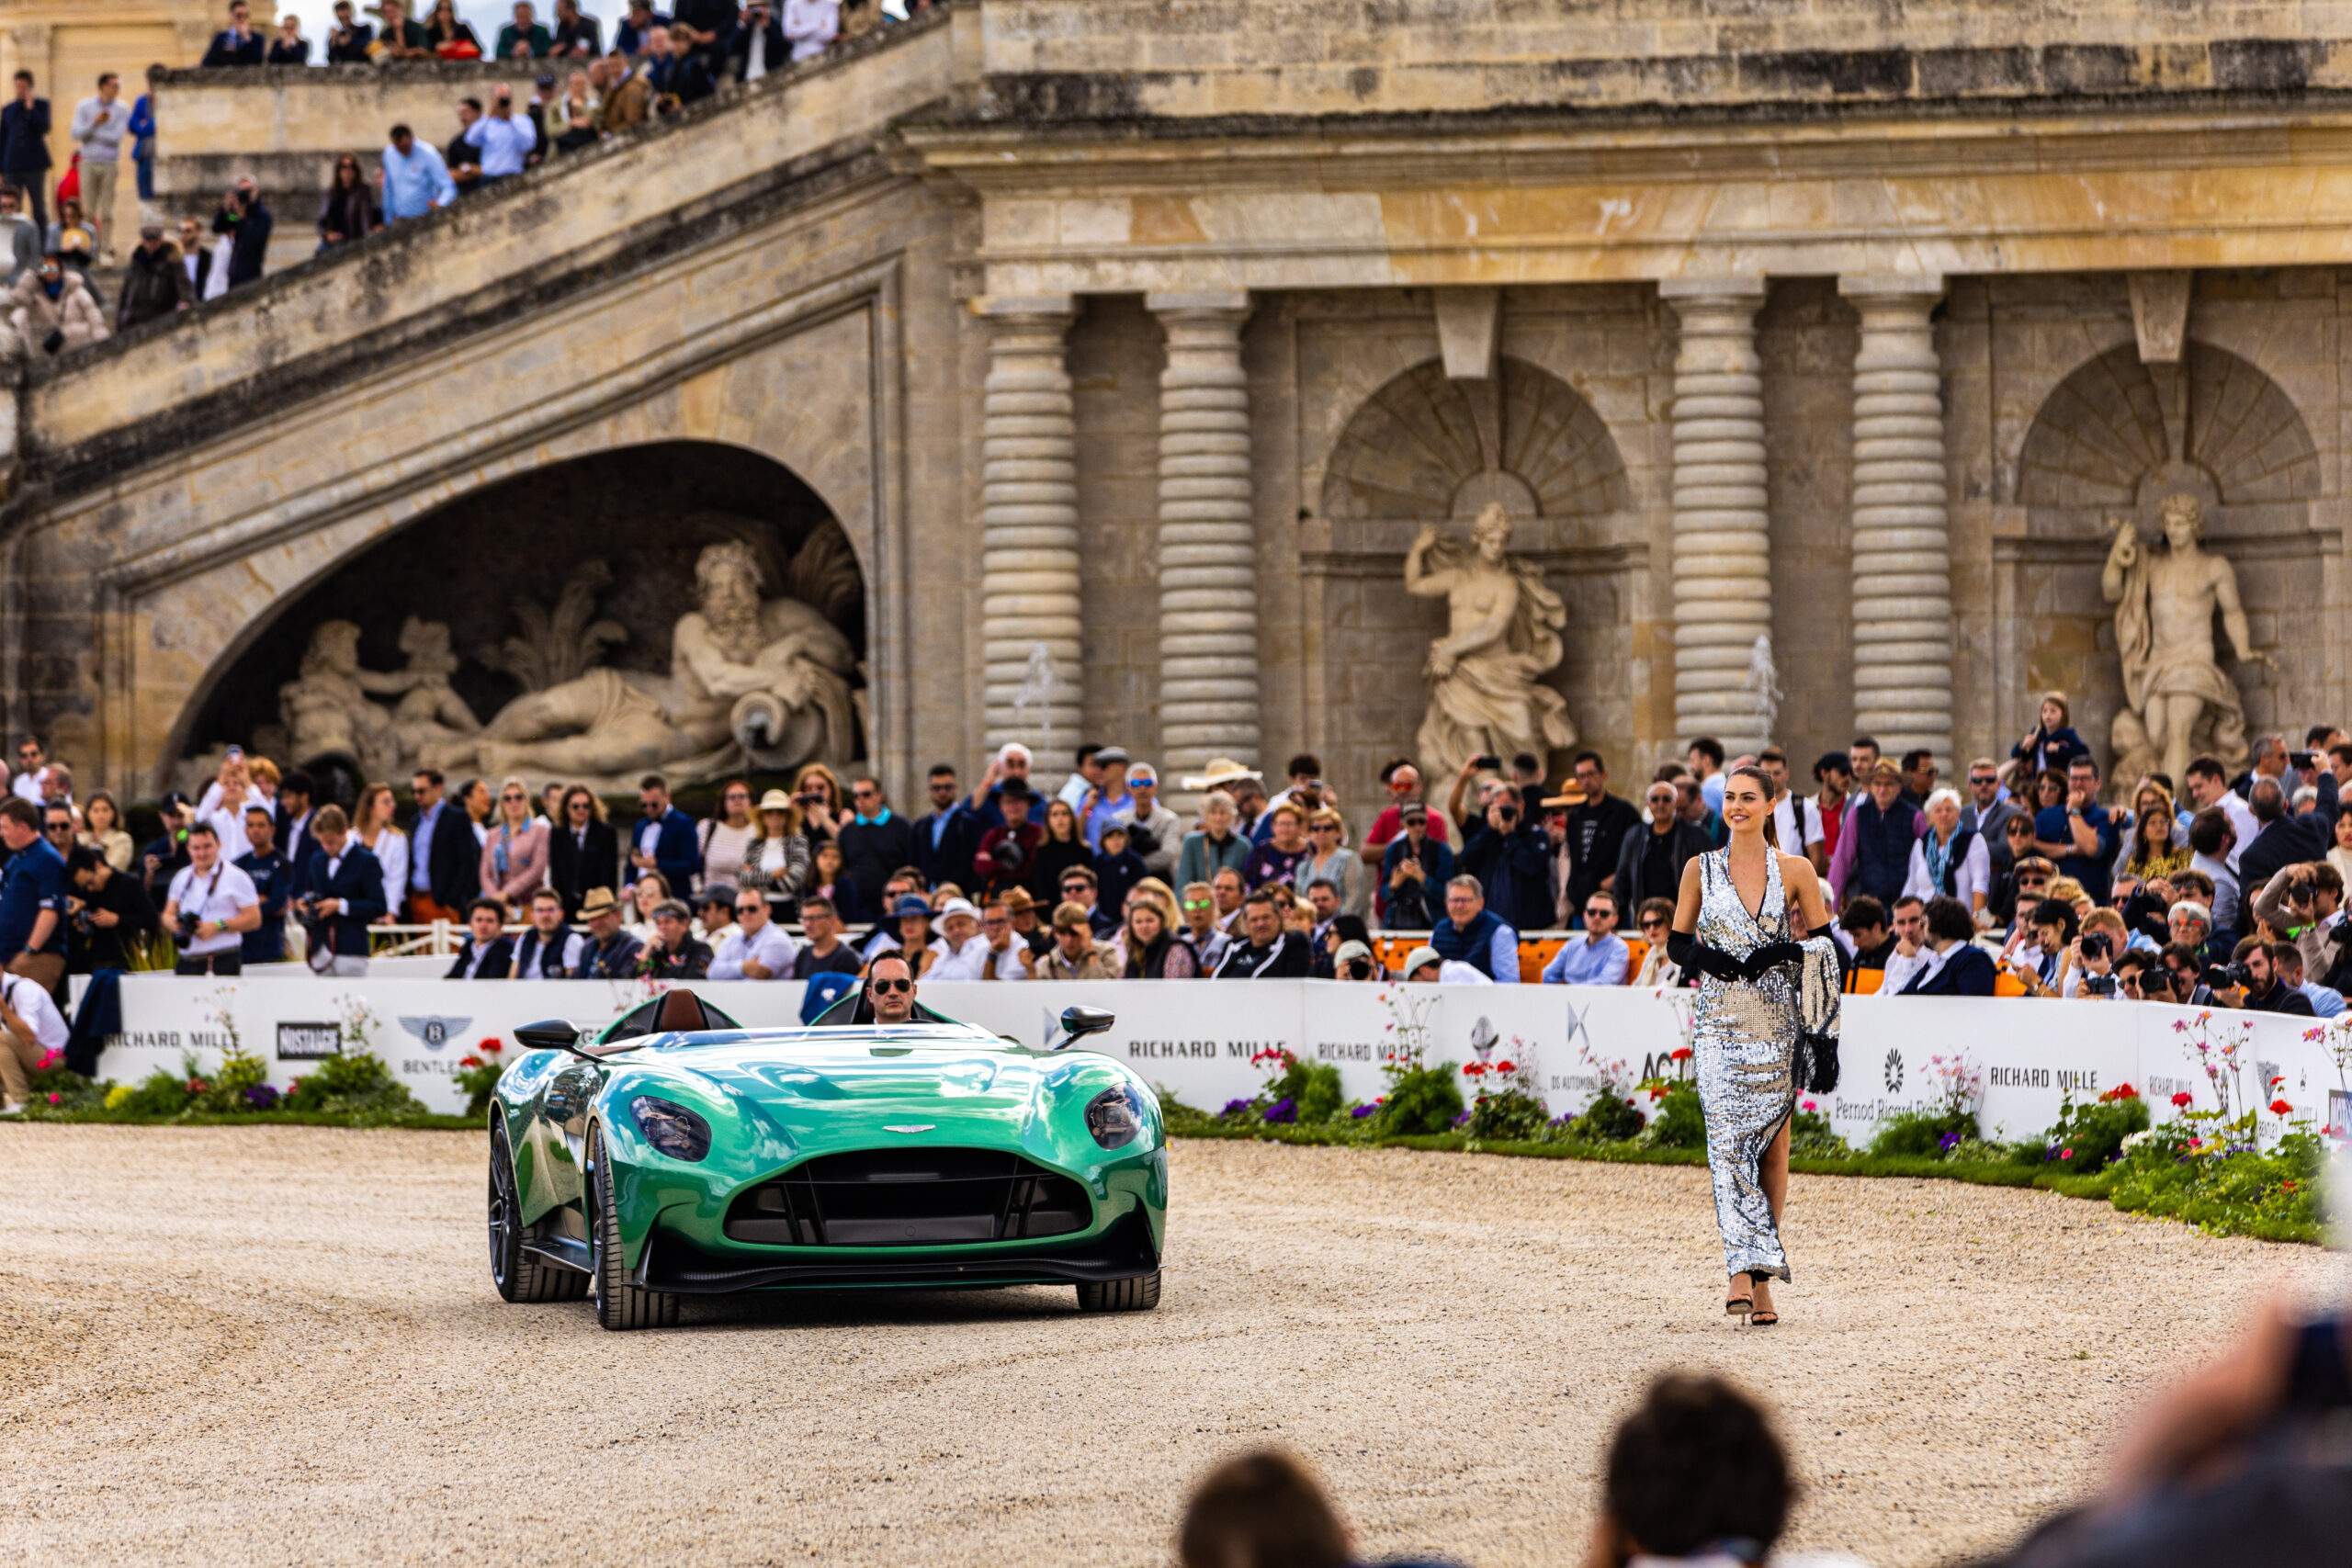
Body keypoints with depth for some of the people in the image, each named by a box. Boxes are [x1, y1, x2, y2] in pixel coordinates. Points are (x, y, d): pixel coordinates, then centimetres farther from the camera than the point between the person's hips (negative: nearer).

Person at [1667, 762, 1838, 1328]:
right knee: (1727, 1136, -14)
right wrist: (1709, 960, -9)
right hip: (1720, 1021, 0)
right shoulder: (1701, 870, 7)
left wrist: (1782, 953, -12)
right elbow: (1678, 941, 11)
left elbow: (1825, 945, 6)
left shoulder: (1795, 870, 4)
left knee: (1772, 1143, 2)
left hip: (1778, 1021, 0)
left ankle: (1762, 1279, 11)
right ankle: (1744, 1272, -19)